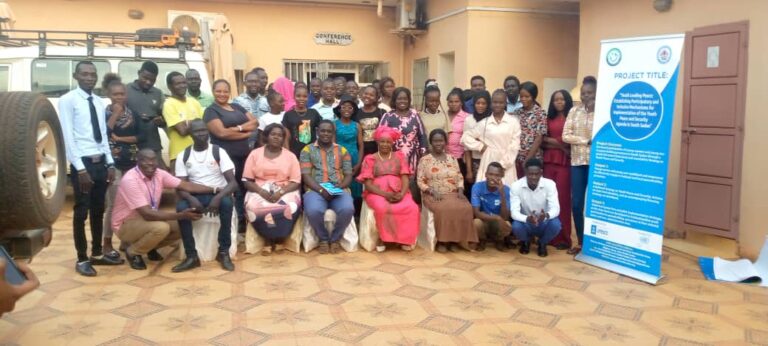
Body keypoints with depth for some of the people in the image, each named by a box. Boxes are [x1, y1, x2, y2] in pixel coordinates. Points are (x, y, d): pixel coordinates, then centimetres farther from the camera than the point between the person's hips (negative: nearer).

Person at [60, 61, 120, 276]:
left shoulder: (99, 102, 12)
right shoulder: (68, 100, -7)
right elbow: (68, 137, -12)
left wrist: (110, 163, 6)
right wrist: (81, 168, -17)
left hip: (100, 162, 6)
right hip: (82, 163, -6)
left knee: (98, 210, 14)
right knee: (81, 212, 1)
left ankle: (97, 254, 26)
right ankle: (82, 260, 12)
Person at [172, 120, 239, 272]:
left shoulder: (219, 152, -3)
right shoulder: (183, 156, 3)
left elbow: (233, 182, -11)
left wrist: (218, 197, -30)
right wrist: (191, 199, -25)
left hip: (218, 194, -1)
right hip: (195, 196, 2)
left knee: (227, 203, -36)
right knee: (181, 207, -31)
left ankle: (224, 252, -22)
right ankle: (191, 256, -21)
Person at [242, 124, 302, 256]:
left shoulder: (290, 156, 7)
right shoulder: (255, 154, 7)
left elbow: (296, 182, 1)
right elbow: (247, 181, 3)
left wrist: (280, 193, -18)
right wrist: (262, 191, -17)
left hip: (285, 191, 0)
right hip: (259, 191, 0)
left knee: (289, 207, -35)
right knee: (254, 207, -35)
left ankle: (272, 239, -8)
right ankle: (270, 239, -11)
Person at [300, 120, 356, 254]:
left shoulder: (342, 151, 15)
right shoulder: (307, 150, 9)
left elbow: (348, 175, 10)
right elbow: (306, 176, 0)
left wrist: (340, 186, -12)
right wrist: (321, 190, -16)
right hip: (315, 190, -1)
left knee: (347, 209, -32)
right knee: (313, 211, -35)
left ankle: (335, 238, -4)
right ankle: (323, 238, -3)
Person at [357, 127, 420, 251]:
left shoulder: (400, 156, 13)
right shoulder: (370, 159, 7)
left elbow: (405, 178, 4)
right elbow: (368, 184, -2)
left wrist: (402, 194, -17)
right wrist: (385, 194, -17)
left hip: (398, 193, 2)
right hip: (377, 193, -2)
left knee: (412, 208, -29)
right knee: (382, 208, -37)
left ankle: (404, 239, -12)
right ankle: (382, 238, -14)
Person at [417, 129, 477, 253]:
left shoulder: (452, 158, 15)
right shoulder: (424, 160, 3)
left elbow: (460, 178, 14)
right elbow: (420, 181, -1)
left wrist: (460, 191, -5)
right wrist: (432, 191, -16)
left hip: (453, 194, 4)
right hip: (433, 195, -3)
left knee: (465, 208, -28)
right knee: (444, 209, -36)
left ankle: (455, 239, -14)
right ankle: (442, 241, -19)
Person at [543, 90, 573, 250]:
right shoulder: (549, 119, 16)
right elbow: (542, 142, 10)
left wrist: (549, 140, 3)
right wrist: (559, 145, -6)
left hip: (565, 161, -4)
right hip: (549, 161, 4)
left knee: (562, 198, -4)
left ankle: (563, 237, 3)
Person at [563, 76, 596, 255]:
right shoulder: (574, 111, 8)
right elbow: (565, 136, -1)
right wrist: (587, 141, -9)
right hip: (578, 162, 3)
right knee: (576, 203, 4)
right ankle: (581, 242, 17)